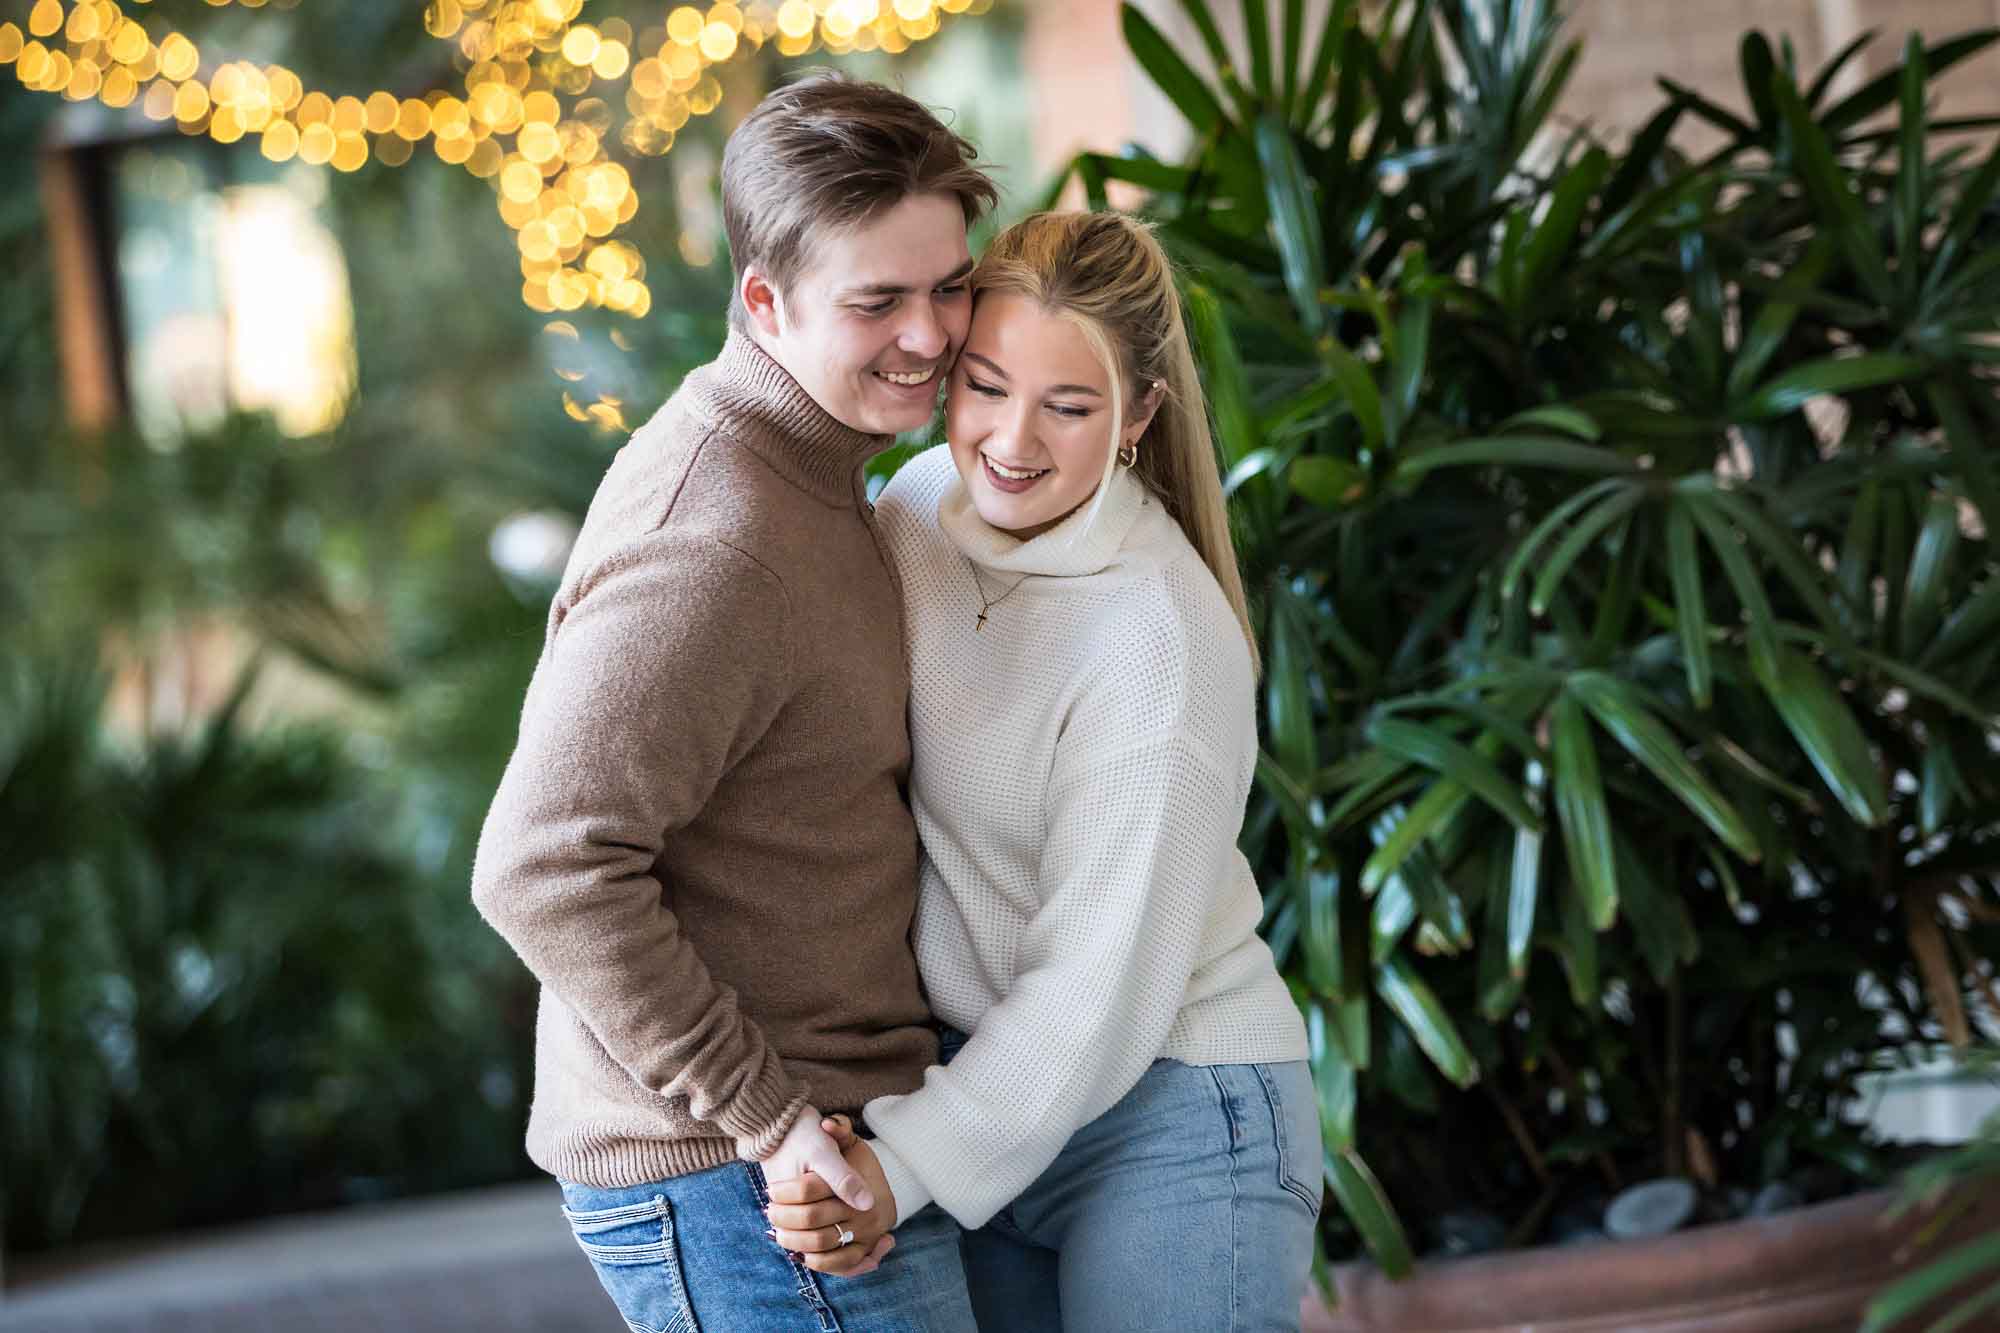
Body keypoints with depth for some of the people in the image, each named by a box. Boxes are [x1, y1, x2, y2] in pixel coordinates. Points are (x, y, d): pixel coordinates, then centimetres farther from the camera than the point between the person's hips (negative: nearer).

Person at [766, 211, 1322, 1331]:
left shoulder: (1161, 638, -22)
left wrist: (906, 1164, -26)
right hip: (976, 1081, 6)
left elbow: (1102, 984, -21)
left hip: (1169, 1120, -6)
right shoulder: (926, 499, -1)